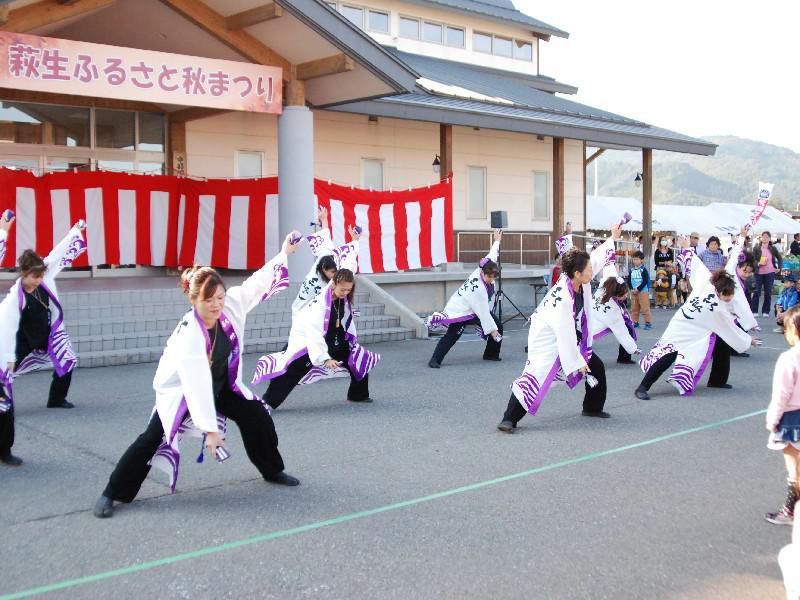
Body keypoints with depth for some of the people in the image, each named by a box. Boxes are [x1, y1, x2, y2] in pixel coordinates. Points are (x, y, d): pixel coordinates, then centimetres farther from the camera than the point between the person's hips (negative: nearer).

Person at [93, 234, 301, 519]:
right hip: (181, 389, -6)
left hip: (221, 383, 7)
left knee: (258, 416, 6)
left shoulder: (231, 306, -21)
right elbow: (196, 387, -39)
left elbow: (258, 283, -5)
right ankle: (112, 493, -6)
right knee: (154, 438, -18)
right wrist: (210, 428, -39)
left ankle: (272, 470, 29)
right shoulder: (188, 336, -37)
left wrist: (283, 254, -4)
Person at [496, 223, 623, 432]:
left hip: (571, 338, 9)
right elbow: (565, 335, -30)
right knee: (535, 376, -24)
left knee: (596, 368, 16)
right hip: (548, 340, -9)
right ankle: (509, 419, -21)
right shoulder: (562, 298, -34)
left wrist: (613, 238, 13)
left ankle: (592, 407, 36)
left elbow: (597, 257, 9)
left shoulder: (580, 282, -11)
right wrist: (577, 362, -22)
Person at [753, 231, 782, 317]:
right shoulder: (756, 248, -2)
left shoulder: (772, 249, 5)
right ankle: (754, 311, 2)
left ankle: (765, 311, 14)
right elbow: (753, 259, -5)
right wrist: (758, 263, -23)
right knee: (756, 292, -5)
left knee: (768, 292, 6)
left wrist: (778, 267, 10)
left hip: (770, 273, 2)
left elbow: (779, 258, 19)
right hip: (759, 273, -2)